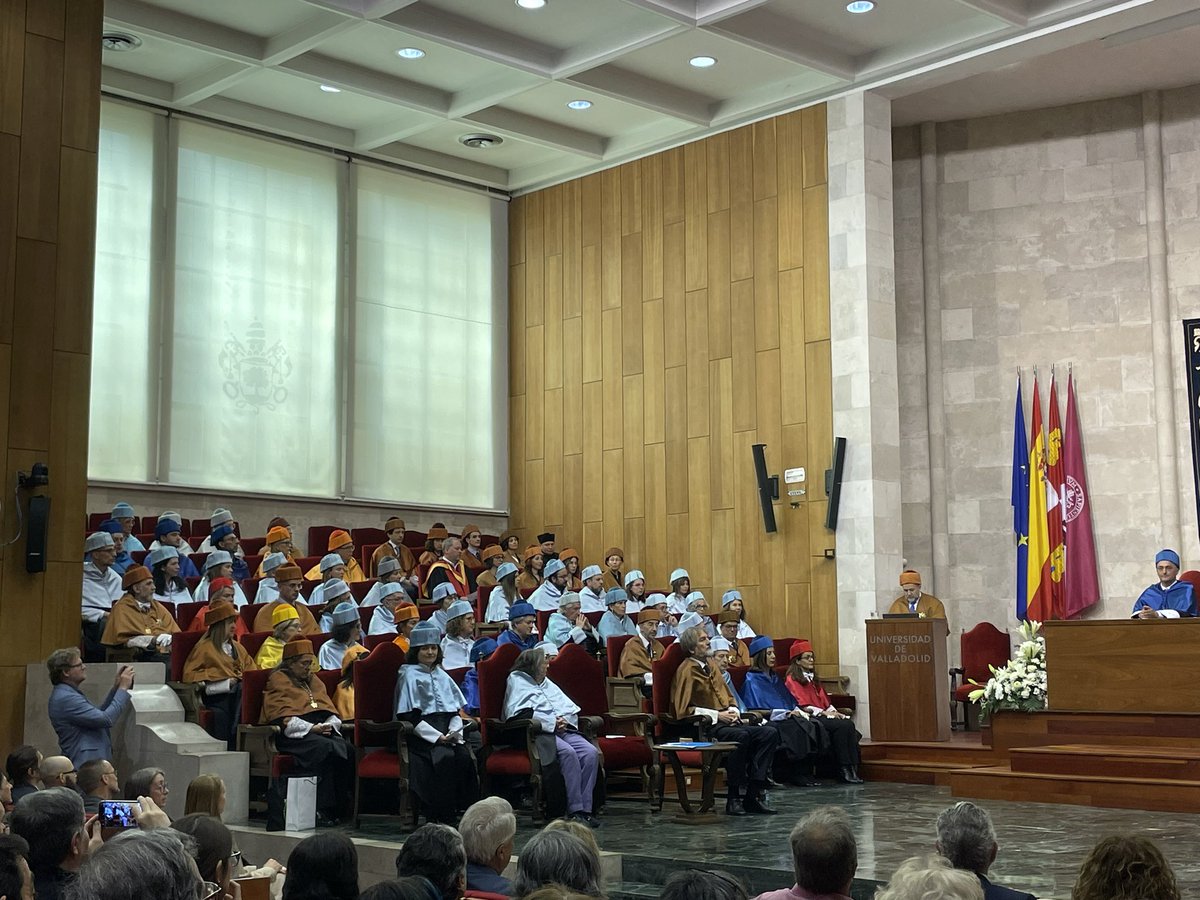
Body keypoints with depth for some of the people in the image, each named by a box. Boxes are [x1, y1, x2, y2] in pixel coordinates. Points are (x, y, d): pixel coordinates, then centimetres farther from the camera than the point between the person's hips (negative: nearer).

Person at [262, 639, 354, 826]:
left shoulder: (313, 680, 27)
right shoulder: (278, 680, 6)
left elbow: (329, 708, 21)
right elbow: (283, 717, -7)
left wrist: (329, 725, -3)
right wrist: (311, 728, -16)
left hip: (320, 730, 6)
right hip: (292, 735, -6)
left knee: (346, 748, -25)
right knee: (325, 748, -34)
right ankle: (323, 808, -34)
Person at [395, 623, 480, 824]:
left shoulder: (442, 675, 20)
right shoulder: (409, 676, 1)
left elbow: (456, 709, 18)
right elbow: (408, 716, -7)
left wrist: (455, 731, -5)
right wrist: (437, 737, -16)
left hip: (446, 732, 5)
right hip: (420, 734, -5)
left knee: (464, 755, -23)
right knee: (445, 757, -31)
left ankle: (463, 806, -16)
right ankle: (439, 815, -23)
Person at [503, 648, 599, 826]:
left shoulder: (547, 683, 27)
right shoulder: (517, 681, 7)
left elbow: (572, 709, 22)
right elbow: (518, 714, -9)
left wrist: (564, 720, -2)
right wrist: (551, 722, -12)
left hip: (563, 729, 7)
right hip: (538, 732, -7)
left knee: (591, 752, -20)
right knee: (568, 752, -33)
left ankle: (585, 808, -21)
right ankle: (575, 809, -29)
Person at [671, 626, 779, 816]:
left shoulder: (711, 668, 20)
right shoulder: (687, 671, -6)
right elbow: (683, 710, -13)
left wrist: (733, 711, 3)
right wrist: (717, 715, -14)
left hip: (726, 722, 8)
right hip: (704, 728, -8)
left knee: (770, 734, -11)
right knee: (741, 736, -35)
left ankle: (753, 795, -16)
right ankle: (735, 798, -25)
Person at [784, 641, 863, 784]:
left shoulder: (812, 678, 25)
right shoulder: (792, 680, -1)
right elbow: (802, 706, -10)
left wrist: (833, 711, 1)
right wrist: (824, 712, -15)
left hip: (823, 716, 7)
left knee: (849, 725, -22)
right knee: (842, 726, -29)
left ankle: (852, 768, -30)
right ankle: (844, 770, -25)